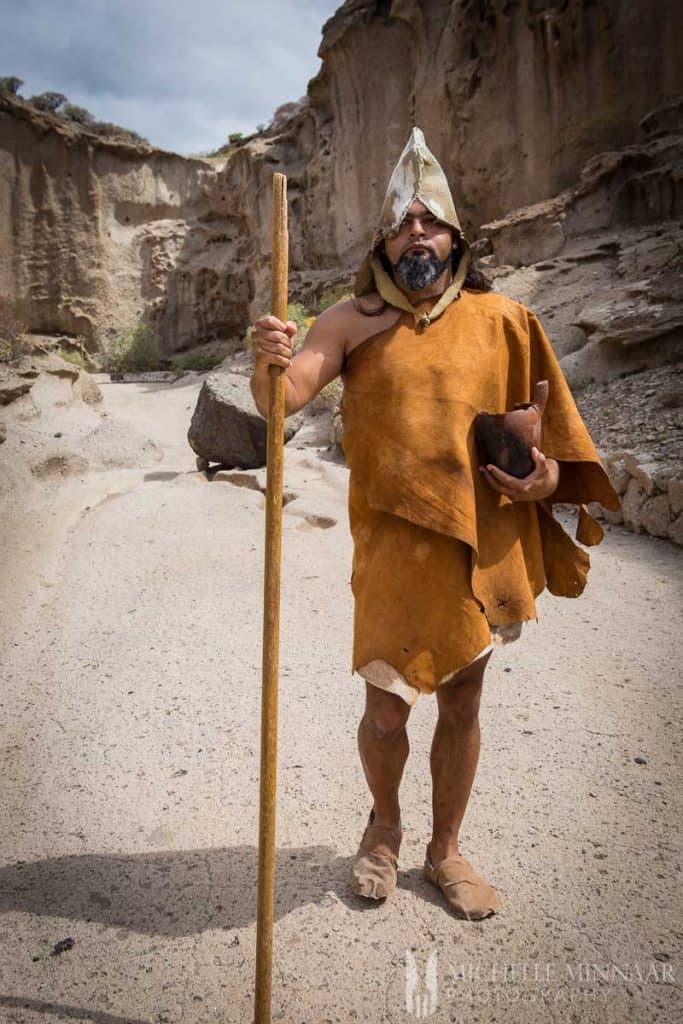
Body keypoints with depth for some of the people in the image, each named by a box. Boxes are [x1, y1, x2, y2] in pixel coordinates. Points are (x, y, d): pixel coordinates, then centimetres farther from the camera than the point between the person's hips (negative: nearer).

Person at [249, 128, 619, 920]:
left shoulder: (501, 320, 4)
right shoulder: (354, 320, 0)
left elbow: (548, 423, 12)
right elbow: (284, 399, -11)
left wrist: (547, 476, -8)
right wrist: (268, 363, -33)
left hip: (481, 544, 2)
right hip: (392, 547, -2)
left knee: (462, 706, 13)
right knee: (386, 709, 3)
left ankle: (446, 850, 37)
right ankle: (383, 827, 37)